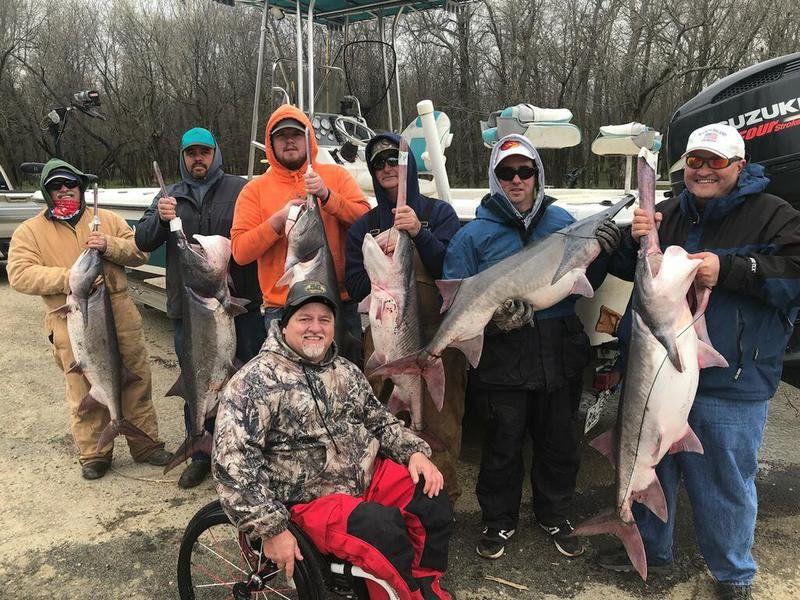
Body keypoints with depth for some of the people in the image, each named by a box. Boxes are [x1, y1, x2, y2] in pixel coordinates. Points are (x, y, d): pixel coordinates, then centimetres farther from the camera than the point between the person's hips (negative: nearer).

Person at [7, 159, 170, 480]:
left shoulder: (107, 219, 13)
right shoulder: (29, 231, 6)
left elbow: (140, 251, 8)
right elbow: (19, 274, -7)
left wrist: (110, 246, -12)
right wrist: (68, 278, -19)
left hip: (120, 313, 2)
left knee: (136, 379, 8)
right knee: (84, 391, 5)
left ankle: (146, 444, 24)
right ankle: (94, 454, 23)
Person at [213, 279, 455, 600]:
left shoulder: (346, 371, 9)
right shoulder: (256, 381, -13)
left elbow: (380, 420, 18)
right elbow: (232, 462, -19)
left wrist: (414, 451, -1)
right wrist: (271, 529, -22)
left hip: (370, 475, 7)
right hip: (310, 499, -6)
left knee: (434, 499, -14)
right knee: (385, 527, -29)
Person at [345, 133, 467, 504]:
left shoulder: (438, 213, 7)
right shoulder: (364, 226, 14)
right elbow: (355, 289, 9)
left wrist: (420, 234, -17)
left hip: (436, 334, -2)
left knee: (440, 421, -4)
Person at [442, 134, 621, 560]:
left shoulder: (562, 221, 6)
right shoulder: (474, 234, -3)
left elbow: (585, 285, 8)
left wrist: (599, 252, -12)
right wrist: (492, 316, -24)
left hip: (561, 357, 3)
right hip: (503, 361, -3)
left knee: (560, 443, 17)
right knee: (503, 445, 9)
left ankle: (554, 516, 40)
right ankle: (499, 521, 32)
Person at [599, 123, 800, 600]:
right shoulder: (668, 214, 8)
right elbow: (624, 273, 12)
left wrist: (728, 270, -25)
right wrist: (636, 242, -9)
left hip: (730, 386, -4)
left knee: (727, 483, 9)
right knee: (652, 464, 20)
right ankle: (650, 547, 42)